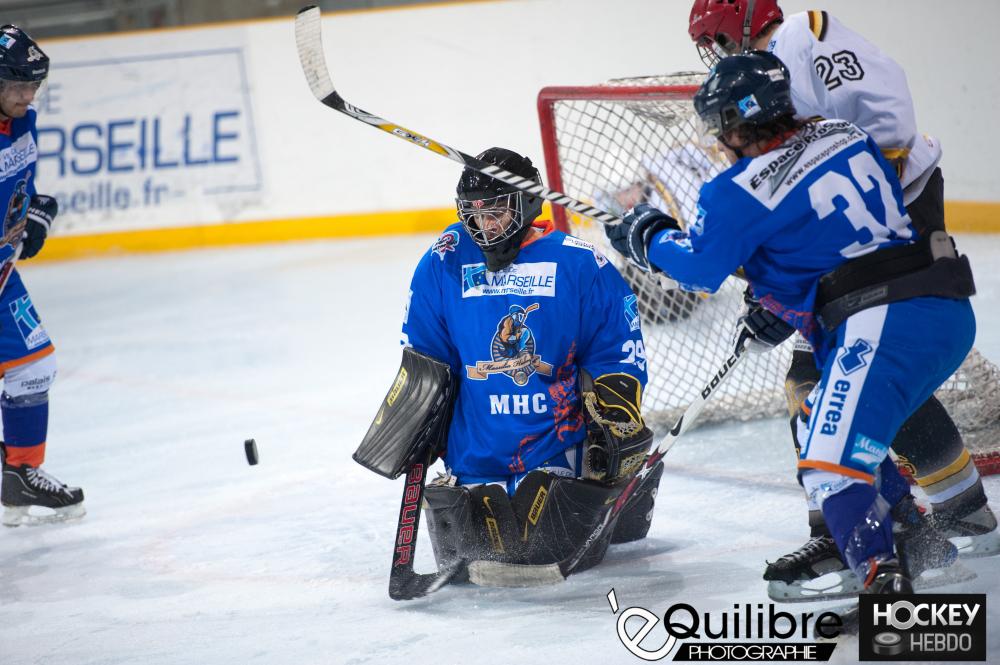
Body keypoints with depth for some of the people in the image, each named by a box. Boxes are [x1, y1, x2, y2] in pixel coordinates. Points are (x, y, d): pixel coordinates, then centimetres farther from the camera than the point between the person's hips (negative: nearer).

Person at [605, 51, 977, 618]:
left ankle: (885, 578, -29)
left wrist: (648, 239, 24)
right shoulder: (849, 137, 15)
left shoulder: (742, 191, -7)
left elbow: (699, 266, 3)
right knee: (834, 429, 27)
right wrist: (784, 304, 30)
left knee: (833, 460, -14)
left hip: (885, 325, -9)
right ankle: (918, 543, 29)